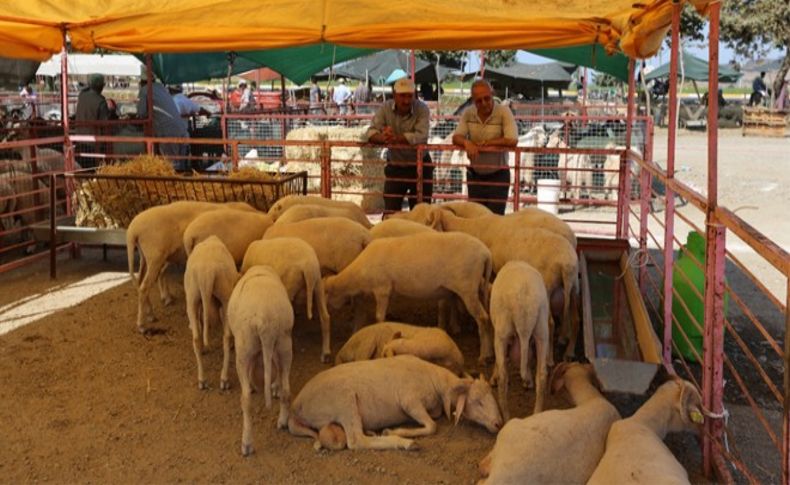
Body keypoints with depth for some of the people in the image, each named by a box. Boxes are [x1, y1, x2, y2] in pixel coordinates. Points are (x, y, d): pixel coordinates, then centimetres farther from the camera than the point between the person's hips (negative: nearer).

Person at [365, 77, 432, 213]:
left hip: (419, 165, -2)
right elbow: (370, 133, -17)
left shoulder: (422, 109, -16)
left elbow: (421, 136, -30)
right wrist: (383, 138, -41)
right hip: (394, 165, 2)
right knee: (390, 212, 6)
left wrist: (396, 138, -43)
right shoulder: (385, 108, -9)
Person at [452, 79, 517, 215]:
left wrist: (487, 143, -17)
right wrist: (466, 142, -25)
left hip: (498, 175, -4)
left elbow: (512, 141, -23)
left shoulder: (503, 112, -13)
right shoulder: (468, 113, 0)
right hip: (474, 174, 4)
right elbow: (456, 138, -3)